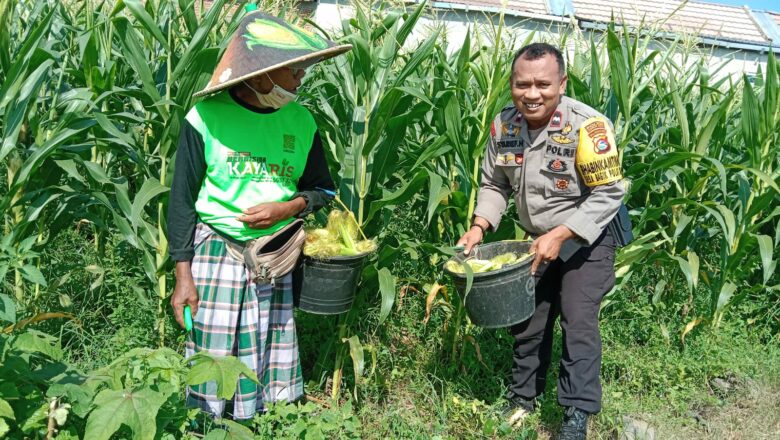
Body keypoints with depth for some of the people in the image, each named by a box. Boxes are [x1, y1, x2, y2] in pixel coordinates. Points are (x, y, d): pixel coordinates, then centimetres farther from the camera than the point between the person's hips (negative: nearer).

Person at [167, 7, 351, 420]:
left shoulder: (300, 121, 2)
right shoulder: (206, 117, -8)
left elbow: (323, 190, 11)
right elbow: (182, 199, -4)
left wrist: (287, 209, -10)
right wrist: (183, 276, -7)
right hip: (217, 254, -3)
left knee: (271, 366, 8)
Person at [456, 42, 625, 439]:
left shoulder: (587, 126, -27)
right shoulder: (503, 125, -11)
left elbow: (608, 194, -23)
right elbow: (493, 184, 2)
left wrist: (560, 235, -28)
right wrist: (479, 226, -14)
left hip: (585, 241, -5)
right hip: (538, 241, 6)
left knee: (578, 325, -8)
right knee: (527, 321, 14)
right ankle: (523, 397, 33)